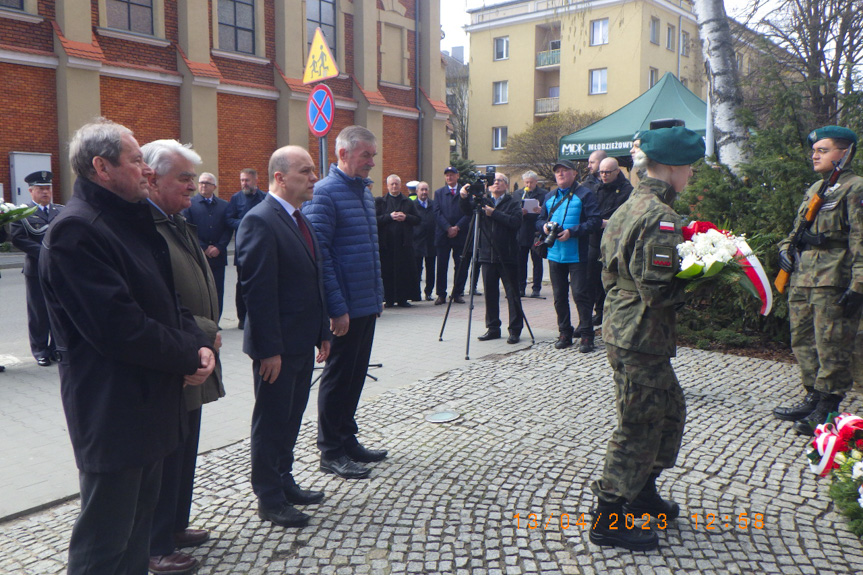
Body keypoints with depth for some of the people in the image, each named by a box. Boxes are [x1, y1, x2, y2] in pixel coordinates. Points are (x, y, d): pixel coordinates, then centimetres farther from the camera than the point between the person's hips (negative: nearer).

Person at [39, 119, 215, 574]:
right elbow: (119, 328, -25)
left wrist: (198, 344, -2)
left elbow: (167, 300, 16)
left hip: (150, 402, 9)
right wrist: (189, 357, -12)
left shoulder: (132, 221, 13)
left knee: (138, 525, 21)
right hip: (112, 412, -9)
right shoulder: (75, 231, -18)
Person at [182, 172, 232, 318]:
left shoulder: (224, 205, 11)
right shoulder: (190, 204, 4)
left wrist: (219, 247, -8)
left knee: (217, 291, 5)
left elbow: (228, 229, 5)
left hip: (218, 255, 2)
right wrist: (204, 248, -9)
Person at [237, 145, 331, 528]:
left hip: (303, 343, 9)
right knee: (271, 422, 6)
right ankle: (269, 499, 20)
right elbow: (257, 291, -20)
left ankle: (284, 482, 34)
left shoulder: (300, 220, 13)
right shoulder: (259, 221, -16)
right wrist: (269, 350, -21)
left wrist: (322, 333, 14)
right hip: (278, 346, -8)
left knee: (292, 418, 19)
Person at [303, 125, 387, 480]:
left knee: (355, 376, 16)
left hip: (367, 305, 8)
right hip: (345, 308, -8)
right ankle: (330, 452, 16)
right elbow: (318, 252, -18)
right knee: (338, 378, 3)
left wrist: (378, 295, 17)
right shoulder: (325, 192, -13)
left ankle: (347, 440, 29)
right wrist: (337, 307, -20)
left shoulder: (364, 192, 14)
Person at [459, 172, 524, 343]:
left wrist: (494, 213, -16)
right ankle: (492, 328, 18)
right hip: (487, 255, 4)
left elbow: (516, 222, -14)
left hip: (507, 256, -3)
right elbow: (468, 210, -2)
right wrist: (464, 197, -21)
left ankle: (515, 330, 6)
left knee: (512, 294, -1)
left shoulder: (513, 204, 3)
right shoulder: (483, 202, 13)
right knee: (490, 293, 8)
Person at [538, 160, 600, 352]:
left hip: (576, 255, -6)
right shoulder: (549, 197, 17)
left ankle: (586, 335, 3)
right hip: (555, 254, 6)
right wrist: (544, 225, -3)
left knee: (580, 294, -6)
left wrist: (572, 232, -22)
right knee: (559, 296, 10)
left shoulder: (584, 195, -3)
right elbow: (540, 220, 21)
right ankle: (565, 333, 21)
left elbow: (594, 221, -12)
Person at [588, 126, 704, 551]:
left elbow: (609, 271, 15)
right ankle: (609, 520, 14)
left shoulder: (629, 207, 11)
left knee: (669, 410, 23)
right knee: (639, 426, 2)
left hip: (620, 329, 10)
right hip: (642, 337, -10)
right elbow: (657, 290, -25)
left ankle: (642, 492, 38)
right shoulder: (660, 217, -19)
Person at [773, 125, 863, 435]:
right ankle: (814, 398, 27)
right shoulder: (814, 189, 20)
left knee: (831, 347, -2)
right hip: (802, 279, 9)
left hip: (833, 283, -8)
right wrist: (786, 248, 7)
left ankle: (827, 410, 8)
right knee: (803, 342, 14)